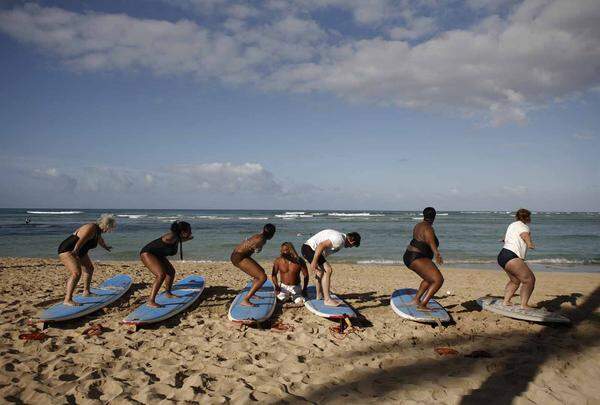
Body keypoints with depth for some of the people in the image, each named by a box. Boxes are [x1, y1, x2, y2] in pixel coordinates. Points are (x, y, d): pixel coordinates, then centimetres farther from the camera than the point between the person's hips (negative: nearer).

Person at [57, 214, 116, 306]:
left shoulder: (98, 230, 7)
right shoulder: (91, 228, -23)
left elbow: (100, 240, 31)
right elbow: (82, 239, -42)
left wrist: (105, 246, 50)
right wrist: (75, 250, -57)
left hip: (80, 252, 12)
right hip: (67, 250, -12)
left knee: (89, 268, 24)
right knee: (77, 273, -27)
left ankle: (86, 291, 38)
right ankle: (68, 300, -28)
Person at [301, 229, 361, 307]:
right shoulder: (339, 239, -16)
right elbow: (321, 245, -27)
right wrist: (314, 261, -25)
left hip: (308, 248, 11)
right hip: (309, 248, -11)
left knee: (322, 270, 28)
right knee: (327, 270, -17)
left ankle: (319, 295, 44)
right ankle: (327, 299, -14)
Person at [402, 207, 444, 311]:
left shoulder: (419, 225, 13)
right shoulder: (428, 229, -17)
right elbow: (431, 241, -39)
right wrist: (436, 252, -57)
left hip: (409, 257, 11)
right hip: (417, 259, -11)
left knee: (430, 279, 28)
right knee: (438, 280, -19)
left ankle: (415, 300, 30)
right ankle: (422, 305, -22)